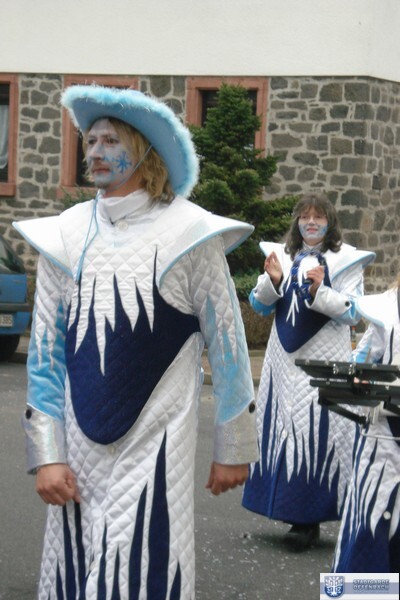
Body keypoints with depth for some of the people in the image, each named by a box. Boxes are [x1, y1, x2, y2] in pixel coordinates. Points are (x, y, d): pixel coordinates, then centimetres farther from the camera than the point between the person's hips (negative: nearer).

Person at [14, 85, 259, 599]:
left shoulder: (186, 236, -2)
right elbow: (45, 350, 7)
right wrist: (46, 455, 1)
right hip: (79, 452, 3)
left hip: (156, 448, -3)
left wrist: (233, 448, 2)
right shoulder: (65, 236, 7)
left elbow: (226, 345, 1)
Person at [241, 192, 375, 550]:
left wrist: (320, 290, -20)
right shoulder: (283, 255, 10)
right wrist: (272, 280, -8)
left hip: (324, 360, -4)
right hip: (285, 358, 4)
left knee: (317, 431, -7)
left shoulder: (345, 260, -1)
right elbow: (260, 306, 11)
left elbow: (352, 314, -6)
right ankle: (295, 512, 13)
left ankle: (307, 520, -2)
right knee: (283, 427, 4)